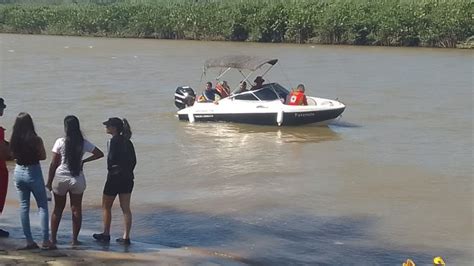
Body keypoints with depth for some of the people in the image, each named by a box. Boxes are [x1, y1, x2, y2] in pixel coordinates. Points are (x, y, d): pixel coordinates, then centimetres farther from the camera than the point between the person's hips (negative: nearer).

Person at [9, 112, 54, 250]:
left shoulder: (13, 140, -6)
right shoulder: (36, 140, -16)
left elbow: (14, 156, 7)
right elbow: (43, 156, -3)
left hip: (19, 172, 4)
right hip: (33, 172, -4)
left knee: (24, 206, 12)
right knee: (42, 206, 6)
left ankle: (29, 241, 10)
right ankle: (45, 240, 0)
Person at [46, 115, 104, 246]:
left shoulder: (60, 142, -8)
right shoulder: (84, 143, -2)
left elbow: (53, 164, -6)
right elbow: (100, 154, 4)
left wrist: (49, 181, 2)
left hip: (60, 178, -1)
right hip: (77, 179, 1)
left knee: (58, 209, 12)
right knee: (76, 209, 9)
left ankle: (53, 238, 16)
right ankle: (74, 239, 10)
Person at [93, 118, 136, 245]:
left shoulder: (114, 141, -14)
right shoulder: (127, 141, 8)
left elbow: (111, 159, -19)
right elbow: (134, 160, 10)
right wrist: (128, 172, 17)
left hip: (115, 177, -7)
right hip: (127, 178, 7)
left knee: (106, 207, 10)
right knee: (125, 208, 7)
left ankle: (106, 234, 19)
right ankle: (126, 237, 7)